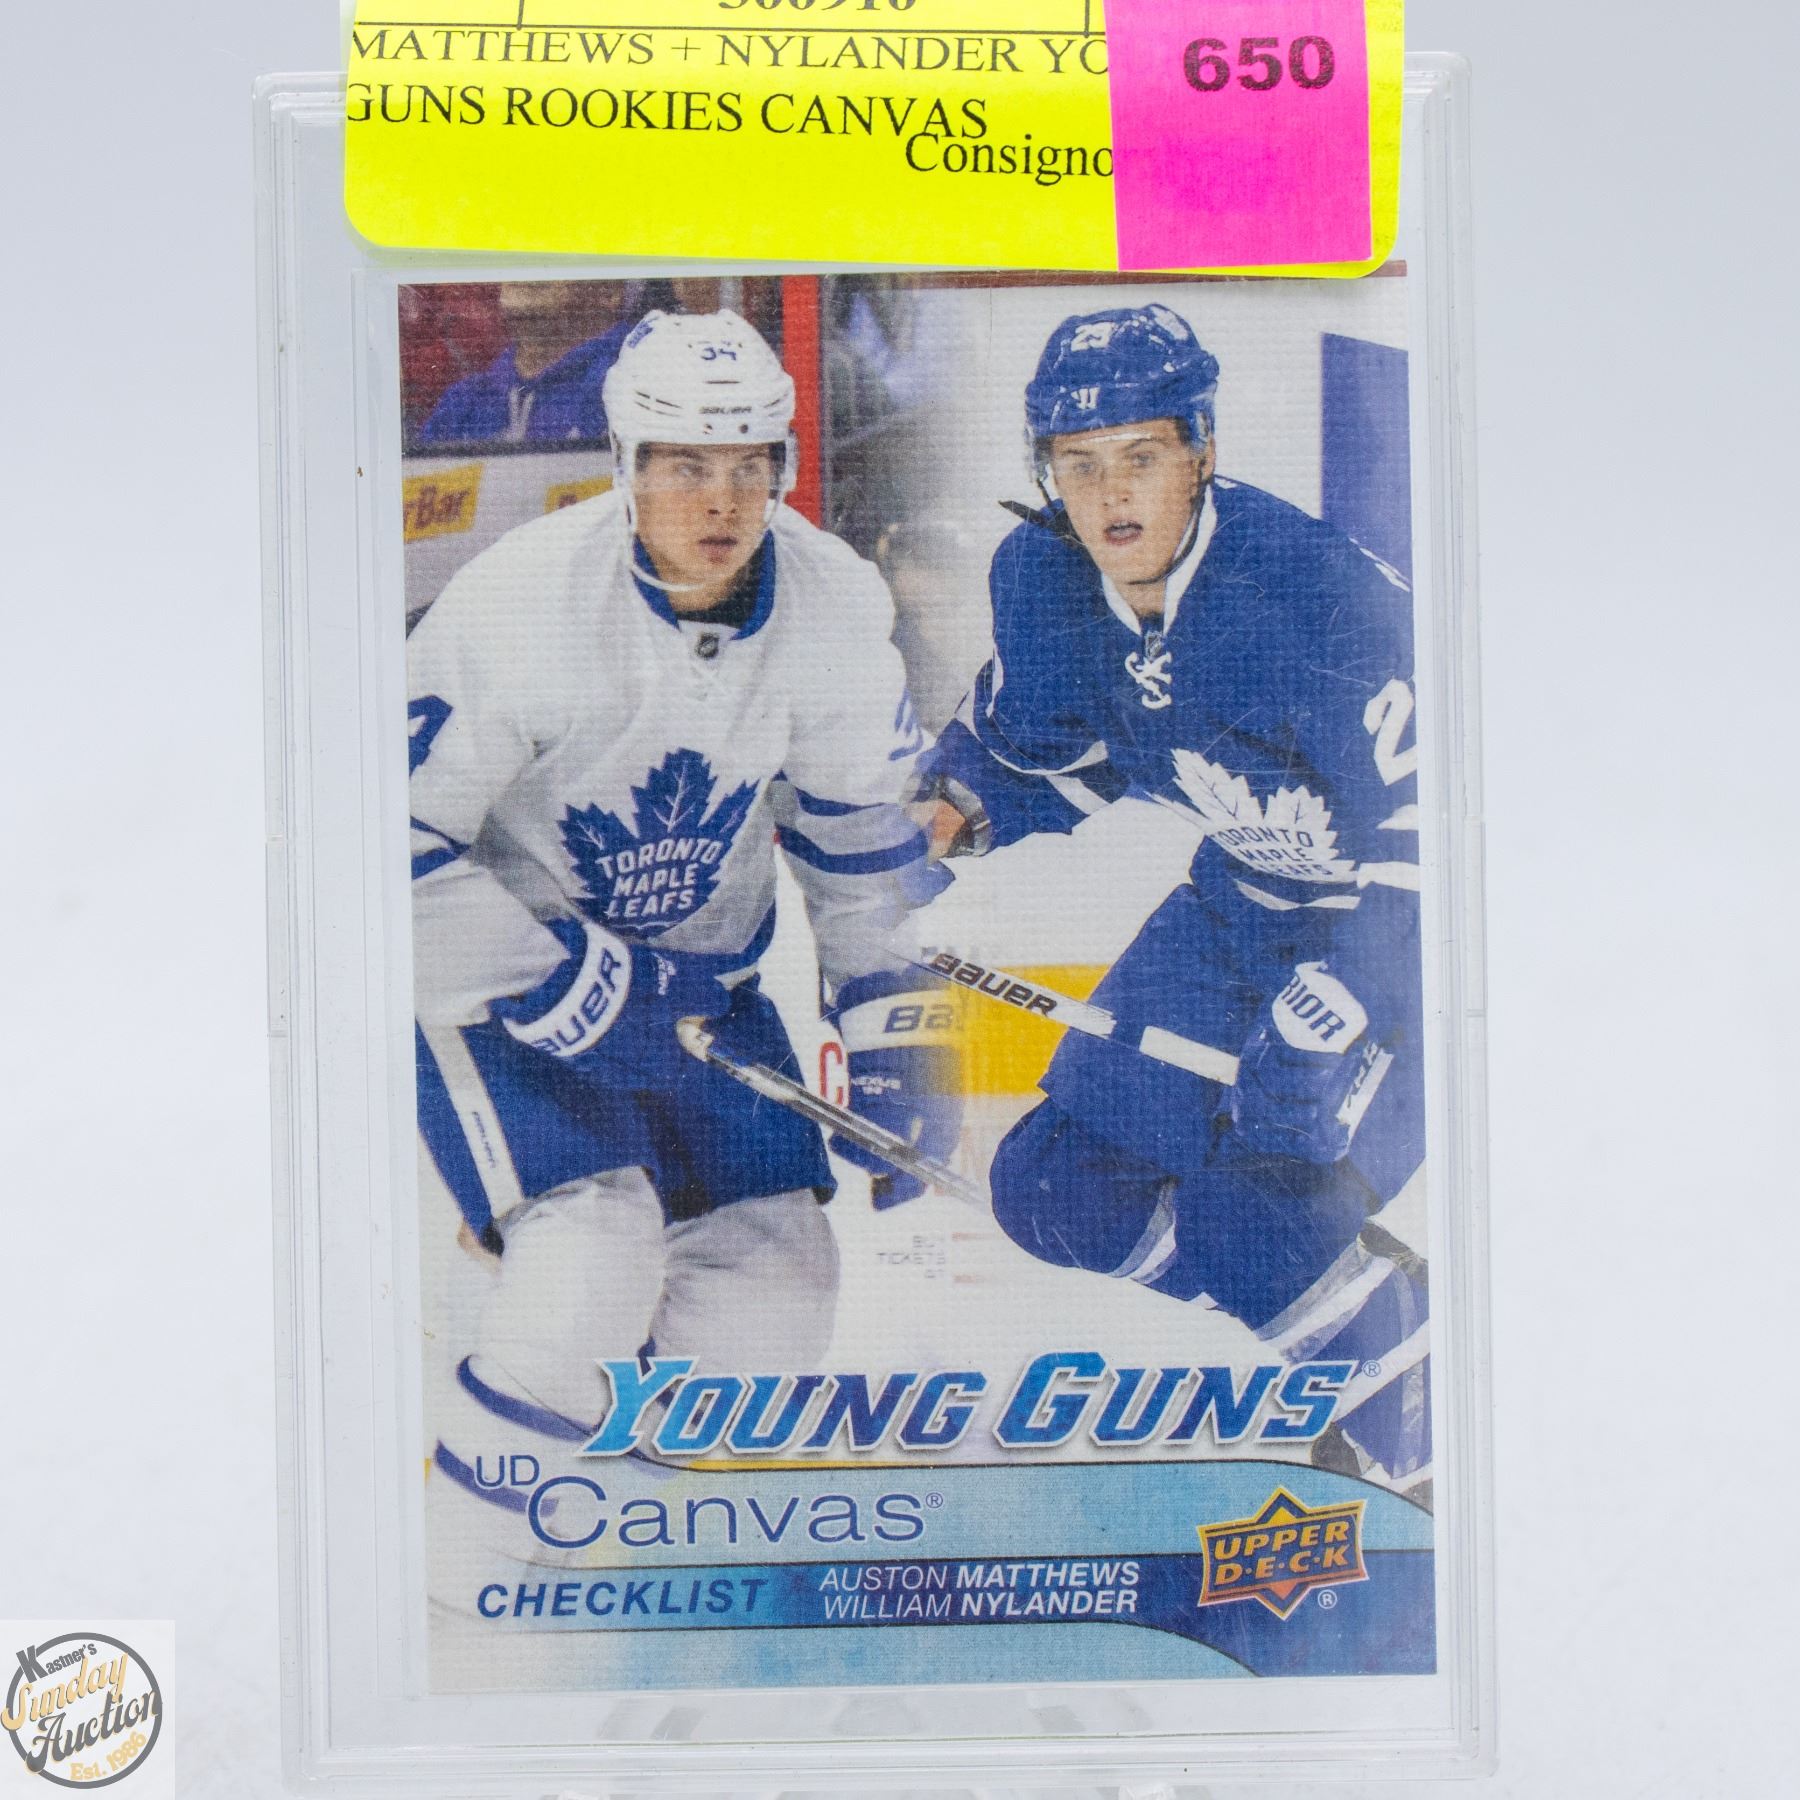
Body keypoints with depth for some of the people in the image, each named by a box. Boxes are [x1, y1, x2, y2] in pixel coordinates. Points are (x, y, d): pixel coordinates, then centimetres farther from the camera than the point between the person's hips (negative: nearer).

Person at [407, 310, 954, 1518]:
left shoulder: (835, 607, -9)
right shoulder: (518, 610, -24)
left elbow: (866, 833, 5)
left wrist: (892, 1037, 2)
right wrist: (573, 991, -23)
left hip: (704, 978, 5)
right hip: (500, 972, -4)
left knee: (778, 1307, -3)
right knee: (597, 1264, -24)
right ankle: (476, 1511, 4)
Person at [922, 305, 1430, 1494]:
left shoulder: (1323, 600, -30)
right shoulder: (1041, 578, -11)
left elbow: (1416, 857, -28)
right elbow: (1041, 747, 9)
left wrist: (1301, 1048, -32)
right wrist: (946, 814, -8)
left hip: (1408, 921, -7)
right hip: (1246, 898, 7)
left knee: (1248, 1219, -19)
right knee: (1059, 1186, 3)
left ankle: (1427, 1421, 10)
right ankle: (1367, 1332, 21)